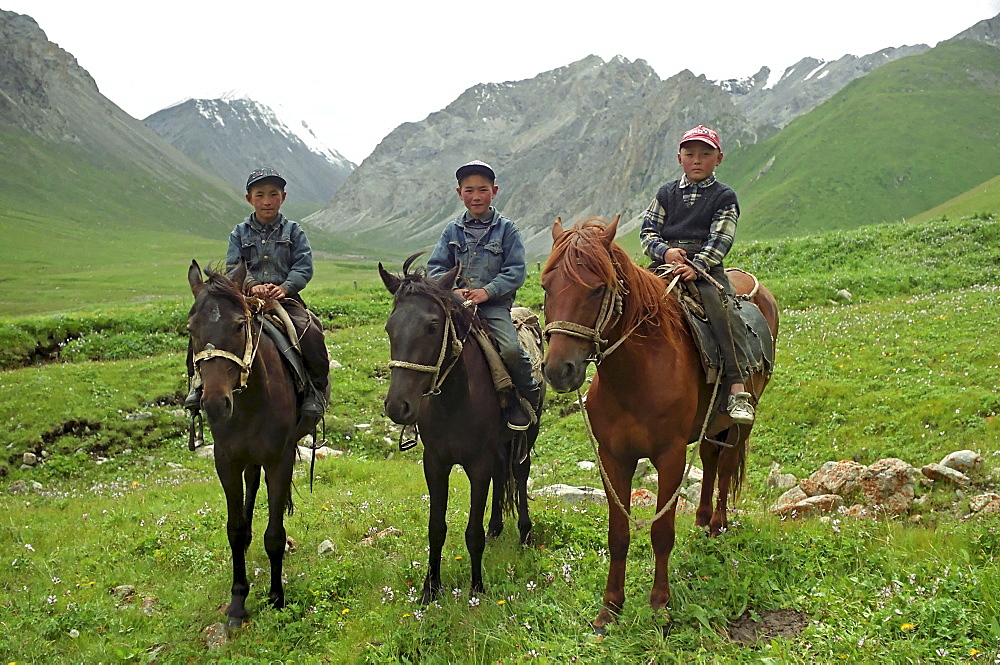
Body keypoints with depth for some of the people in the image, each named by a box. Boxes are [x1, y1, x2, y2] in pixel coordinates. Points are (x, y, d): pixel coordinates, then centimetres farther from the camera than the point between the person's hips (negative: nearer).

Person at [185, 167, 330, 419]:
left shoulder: (293, 231, 8)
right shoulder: (240, 233, 12)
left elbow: (304, 266, -1)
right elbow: (233, 267, 2)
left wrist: (285, 288, -19)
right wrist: (252, 286, -18)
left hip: (285, 297, -2)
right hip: (246, 299, 2)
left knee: (310, 332, -29)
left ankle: (317, 387, -10)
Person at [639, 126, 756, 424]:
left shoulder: (724, 197, 8)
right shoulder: (667, 193, 18)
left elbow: (720, 240, -3)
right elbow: (648, 231, 13)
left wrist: (696, 268, -19)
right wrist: (664, 251, -9)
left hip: (705, 267, -3)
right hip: (666, 264, 3)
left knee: (724, 310, -28)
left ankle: (738, 391, -31)